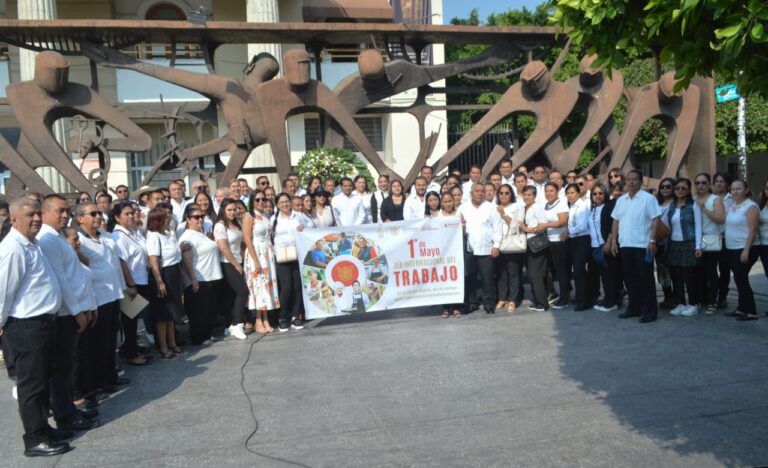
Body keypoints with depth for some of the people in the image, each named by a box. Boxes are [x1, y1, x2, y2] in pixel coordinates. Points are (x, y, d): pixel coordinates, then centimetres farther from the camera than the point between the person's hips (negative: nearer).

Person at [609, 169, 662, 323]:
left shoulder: (648, 198, -5)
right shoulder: (621, 200, 13)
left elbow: (655, 220, -10)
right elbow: (616, 221, 15)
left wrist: (652, 241, -17)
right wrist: (614, 240, 9)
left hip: (643, 245, -6)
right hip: (625, 245, 6)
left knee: (646, 279, -1)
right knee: (631, 279, 11)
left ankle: (650, 310, 6)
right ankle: (634, 308, 21)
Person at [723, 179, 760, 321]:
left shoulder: (750, 206, -12)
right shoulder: (731, 206, 11)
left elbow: (753, 230, -18)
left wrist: (746, 250, -22)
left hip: (745, 249, -8)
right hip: (732, 249, 8)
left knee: (741, 279, -7)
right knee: (739, 279, 12)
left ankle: (751, 312, 0)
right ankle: (742, 308, 19)